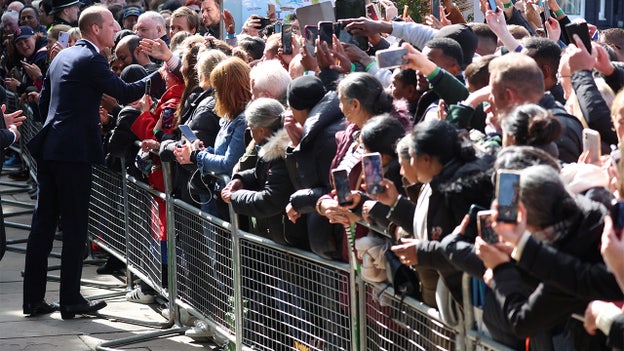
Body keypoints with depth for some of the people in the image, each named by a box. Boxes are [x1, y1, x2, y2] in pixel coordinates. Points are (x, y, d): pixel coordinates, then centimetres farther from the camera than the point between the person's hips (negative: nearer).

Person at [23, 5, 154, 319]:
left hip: (48, 149, 8)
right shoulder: (91, 60, -11)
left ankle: (33, 299, 11)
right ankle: (71, 301, 1)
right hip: (74, 151, -8)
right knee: (75, 226, -2)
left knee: (43, 223, 8)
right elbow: (125, 93, -15)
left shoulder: (63, 56, 16)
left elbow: (44, 101, 20)